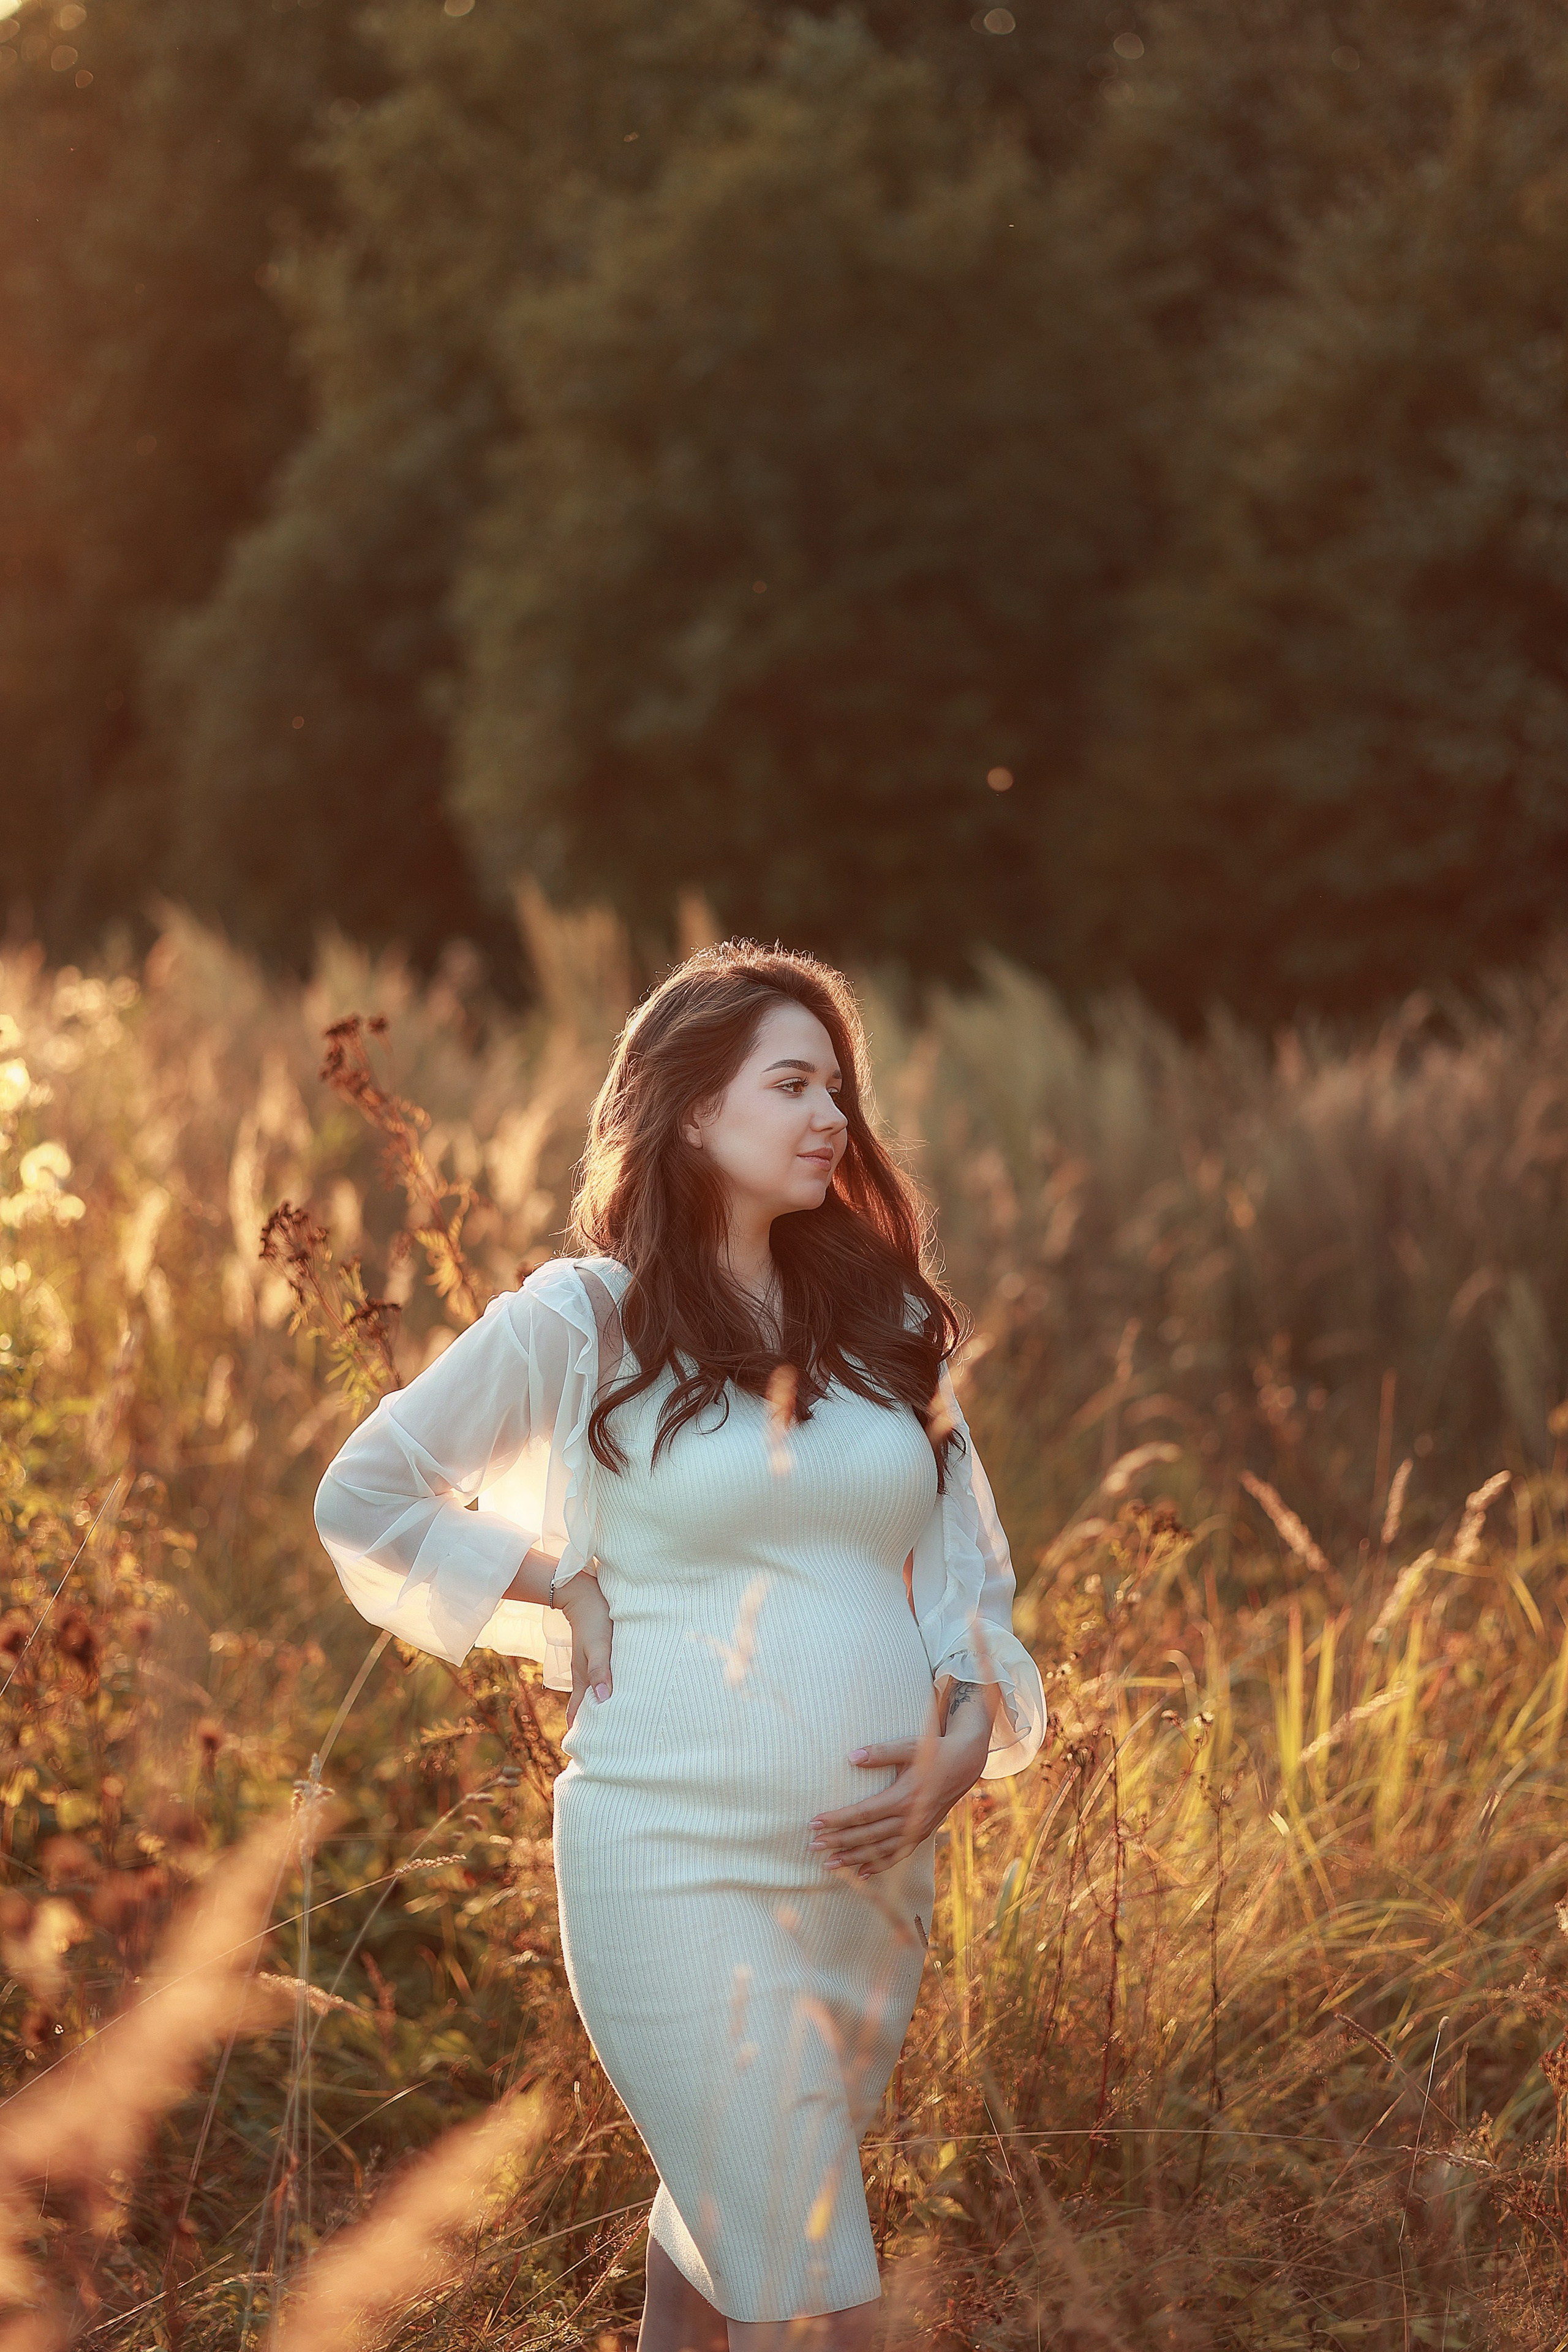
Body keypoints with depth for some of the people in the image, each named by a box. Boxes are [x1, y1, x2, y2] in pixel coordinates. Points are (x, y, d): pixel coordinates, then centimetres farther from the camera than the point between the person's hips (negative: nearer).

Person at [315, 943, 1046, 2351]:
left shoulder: (885, 1320, 10)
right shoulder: (578, 1321, -3)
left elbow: (966, 1557, 15)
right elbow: (364, 1501, 5)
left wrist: (967, 1731, -3)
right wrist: (565, 1589, -3)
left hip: (879, 1865, 5)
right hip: (683, 1865, -5)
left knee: (726, 2228, 20)